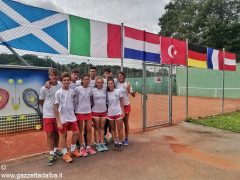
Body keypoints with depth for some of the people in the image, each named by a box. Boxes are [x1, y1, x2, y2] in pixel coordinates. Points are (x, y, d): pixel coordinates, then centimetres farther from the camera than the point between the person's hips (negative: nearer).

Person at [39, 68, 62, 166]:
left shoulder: (61, 87, -6)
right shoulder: (44, 89, -8)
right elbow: (41, 102, 4)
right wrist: (49, 107, 6)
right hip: (48, 115, -1)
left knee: (56, 133, 15)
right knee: (49, 134, 3)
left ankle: (56, 150, 33)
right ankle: (51, 154, 15)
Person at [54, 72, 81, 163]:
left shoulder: (72, 91, 1)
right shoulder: (58, 93, -12)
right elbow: (56, 107, -12)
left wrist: (73, 113, 8)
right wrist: (58, 121, -15)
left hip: (72, 117, 5)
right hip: (63, 118, -4)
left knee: (76, 133, 10)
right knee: (63, 135, 8)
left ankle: (73, 150, 32)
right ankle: (65, 154, 24)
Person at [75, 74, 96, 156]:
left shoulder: (90, 89, 4)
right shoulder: (77, 89, -10)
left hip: (88, 111, 4)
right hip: (79, 111, -4)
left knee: (89, 129, 6)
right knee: (81, 130, 7)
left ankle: (88, 146, 20)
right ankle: (82, 147, 18)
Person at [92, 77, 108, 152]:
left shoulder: (104, 90, 4)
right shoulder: (93, 90, -6)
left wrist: (107, 109, 9)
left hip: (104, 111, 3)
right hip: (95, 112, -3)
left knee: (102, 128, 10)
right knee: (97, 128, 6)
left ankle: (102, 143, 17)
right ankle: (97, 145, 13)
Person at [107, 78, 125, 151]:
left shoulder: (118, 91, -5)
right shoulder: (107, 93, -2)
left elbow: (121, 102, 0)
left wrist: (123, 111, -3)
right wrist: (106, 112, -1)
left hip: (118, 112, -2)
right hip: (110, 113, 2)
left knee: (119, 128, 3)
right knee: (113, 129, 11)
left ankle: (120, 143, 16)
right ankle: (115, 143, 24)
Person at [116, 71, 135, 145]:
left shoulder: (127, 84, -6)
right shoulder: (116, 84, -2)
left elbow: (133, 95, -7)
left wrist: (129, 89, -21)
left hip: (126, 105, -1)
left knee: (126, 122, 10)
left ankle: (126, 138, 21)